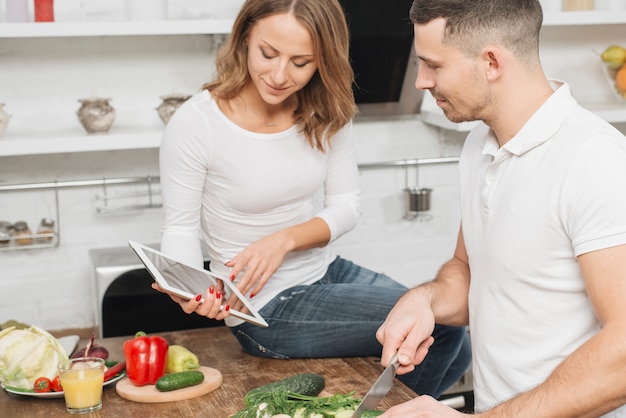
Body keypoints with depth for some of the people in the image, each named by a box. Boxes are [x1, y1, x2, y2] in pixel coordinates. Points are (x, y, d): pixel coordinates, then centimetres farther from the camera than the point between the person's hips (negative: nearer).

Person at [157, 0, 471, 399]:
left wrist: (285, 239, -19)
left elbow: (347, 203, -1)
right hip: (264, 308, -6)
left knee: (455, 348, 2)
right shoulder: (194, 124, -19)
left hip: (327, 272, 6)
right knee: (444, 323, -12)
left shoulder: (326, 112, -5)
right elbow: (181, 227, -10)